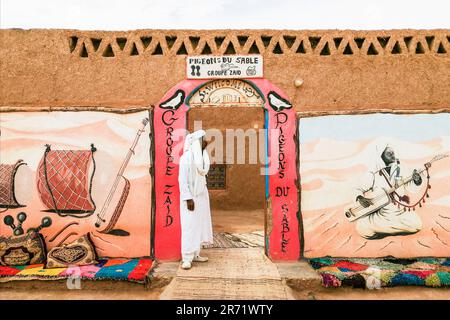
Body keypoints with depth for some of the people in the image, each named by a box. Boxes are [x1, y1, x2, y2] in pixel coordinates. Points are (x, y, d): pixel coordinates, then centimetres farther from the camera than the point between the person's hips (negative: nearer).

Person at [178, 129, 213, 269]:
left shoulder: (201, 157, 9)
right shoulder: (186, 157, -14)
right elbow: (182, 180, -16)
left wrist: (204, 196, 16)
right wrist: (188, 198, -21)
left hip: (201, 197, 8)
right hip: (191, 198, -8)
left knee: (199, 226, 10)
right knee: (189, 227, -5)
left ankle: (195, 254, 21)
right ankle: (187, 258, 3)